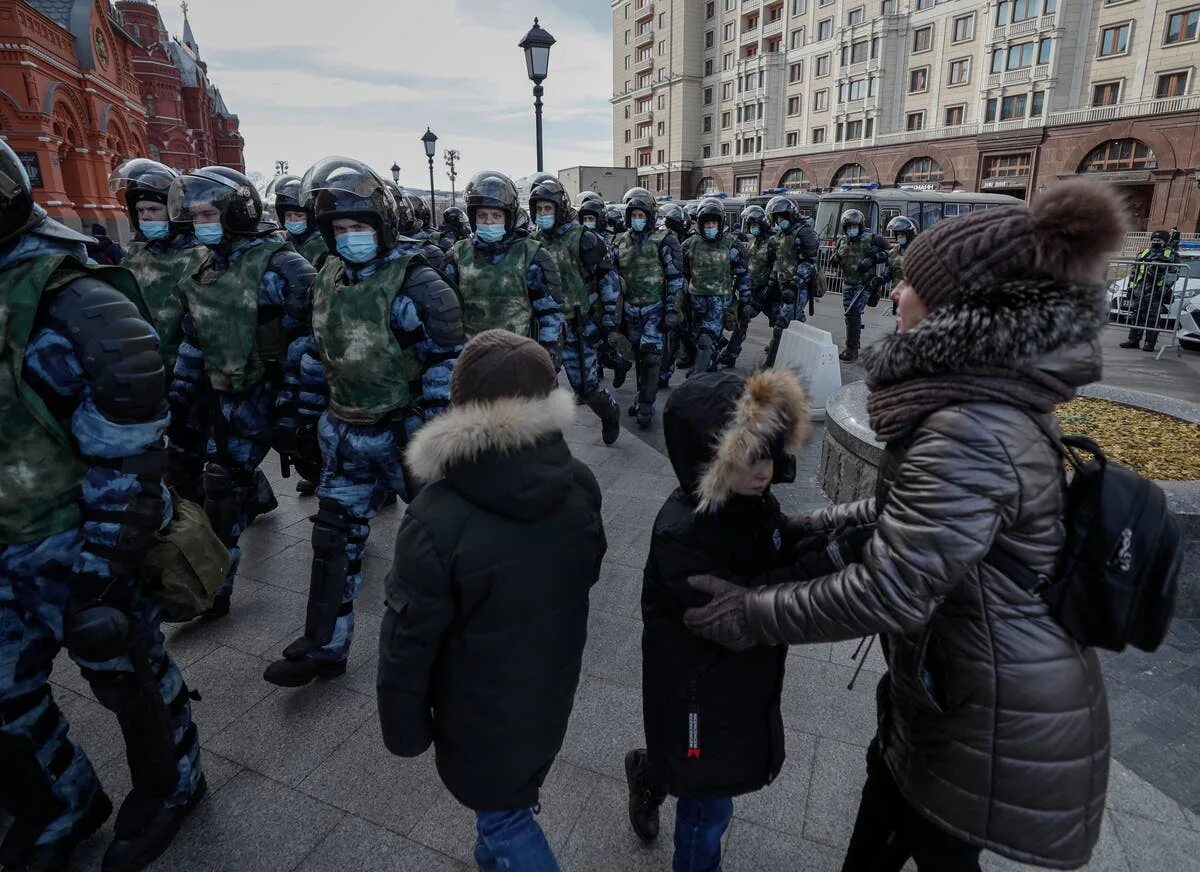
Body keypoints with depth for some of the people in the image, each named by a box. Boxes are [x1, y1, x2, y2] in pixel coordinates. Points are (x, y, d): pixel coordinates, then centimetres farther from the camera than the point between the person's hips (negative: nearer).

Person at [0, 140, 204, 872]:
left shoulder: (74, 309, -21)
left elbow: (127, 463, -21)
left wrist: (99, 573, -18)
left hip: (76, 547, -7)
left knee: (127, 675, 13)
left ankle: (170, 790, 39)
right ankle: (63, 809, 45)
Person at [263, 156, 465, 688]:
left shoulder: (415, 283, -16)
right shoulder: (329, 281, 7)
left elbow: (446, 363, -16)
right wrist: (322, 416, 20)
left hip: (405, 432, -6)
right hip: (347, 434, 7)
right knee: (336, 538, 11)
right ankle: (324, 647, 25)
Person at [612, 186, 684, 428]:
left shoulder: (664, 241, -7)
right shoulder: (620, 242, 7)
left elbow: (675, 278, -7)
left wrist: (671, 310, -12)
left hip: (654, 308, -5)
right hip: (630, 308, 5)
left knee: (650, 357, -8)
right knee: (638, 355, 13)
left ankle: (646, 405, -1)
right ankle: (642, 396, 26)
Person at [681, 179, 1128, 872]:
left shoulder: (973, 431, -33)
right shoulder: (991, 391, -1)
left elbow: (886, 594, -32)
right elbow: (922, 506, 11)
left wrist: (751, 615, -21)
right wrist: (814, 524, 12)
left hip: (999, 716, -8)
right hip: (969, 678, 9)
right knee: (889, 787, 28)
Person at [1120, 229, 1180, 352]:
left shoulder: (1171, 254, 7)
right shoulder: (1143, 253, 19)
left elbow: (1173, 273, 1)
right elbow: (1134, 270, 21)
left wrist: (1166, 286, -11)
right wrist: (1131, 285, 13)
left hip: (1157, 290, -4)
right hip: (1140, 289, 4)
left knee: (1153, 317, -5)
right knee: (1138, 314, 5)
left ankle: (1150, 342, -2)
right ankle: (1133, 340, 9)